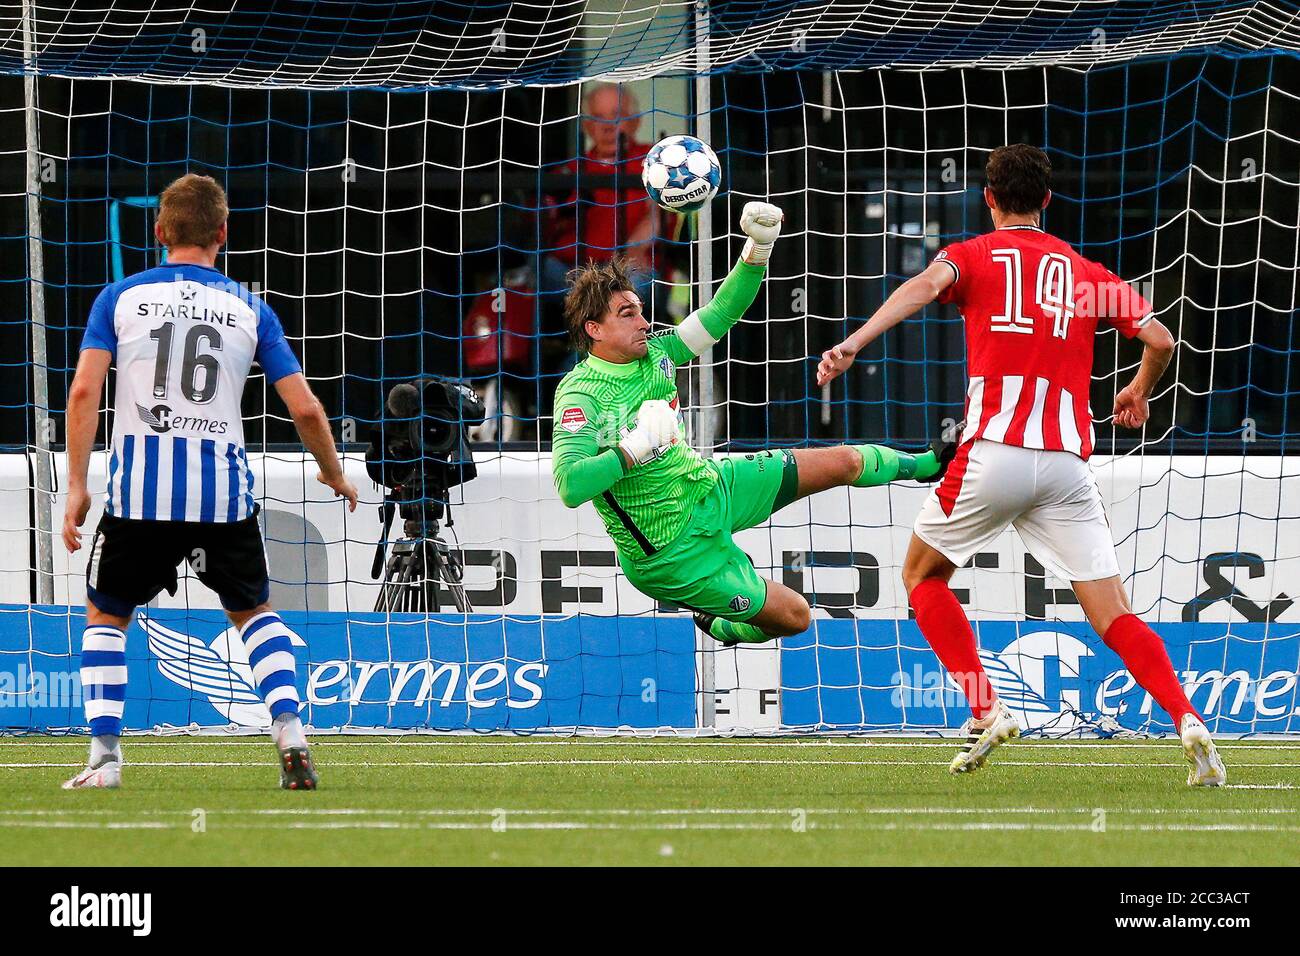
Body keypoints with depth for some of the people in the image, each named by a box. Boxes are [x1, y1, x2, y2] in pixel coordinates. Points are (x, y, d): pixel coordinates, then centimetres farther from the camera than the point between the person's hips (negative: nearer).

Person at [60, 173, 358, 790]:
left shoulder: (120, 297, 5)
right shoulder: (250, 309, 7)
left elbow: (84, 391, -6)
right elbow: (305, 409, 3)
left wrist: (76, 484, -2)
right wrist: (334, 474, 21)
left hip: (140, 488, -1)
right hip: (224, 490, 1)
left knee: (105, 615, 18)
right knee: (253, 610, 22)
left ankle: (104, 755, 4)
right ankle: (290, 736, 3)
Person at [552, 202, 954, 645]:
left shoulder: (654, 354, -6)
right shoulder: (579, 396, -27)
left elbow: (722, 312, 1)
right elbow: (569, 486, -37)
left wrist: (759, 246, -13)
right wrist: (638, 447, -37)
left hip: (710, 487, 8)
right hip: (677, 550, -8)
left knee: (843, 463, 14)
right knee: (794, 616, -2)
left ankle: (921, 465, 48)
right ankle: (724, 629, 31)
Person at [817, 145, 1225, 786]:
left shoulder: (973, 256, 10)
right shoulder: (1088, 274, 18)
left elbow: (927, 284, -13)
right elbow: (1159, 339, 11)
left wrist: (853, 343, -24)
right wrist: (1139, 393, 32)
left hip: (994, 451, -3)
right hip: (1068, 461, 3)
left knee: (922, 575, 20)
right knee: (1114, 617, 3)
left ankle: (986, 710, 5)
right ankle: (1187, 720, -19)